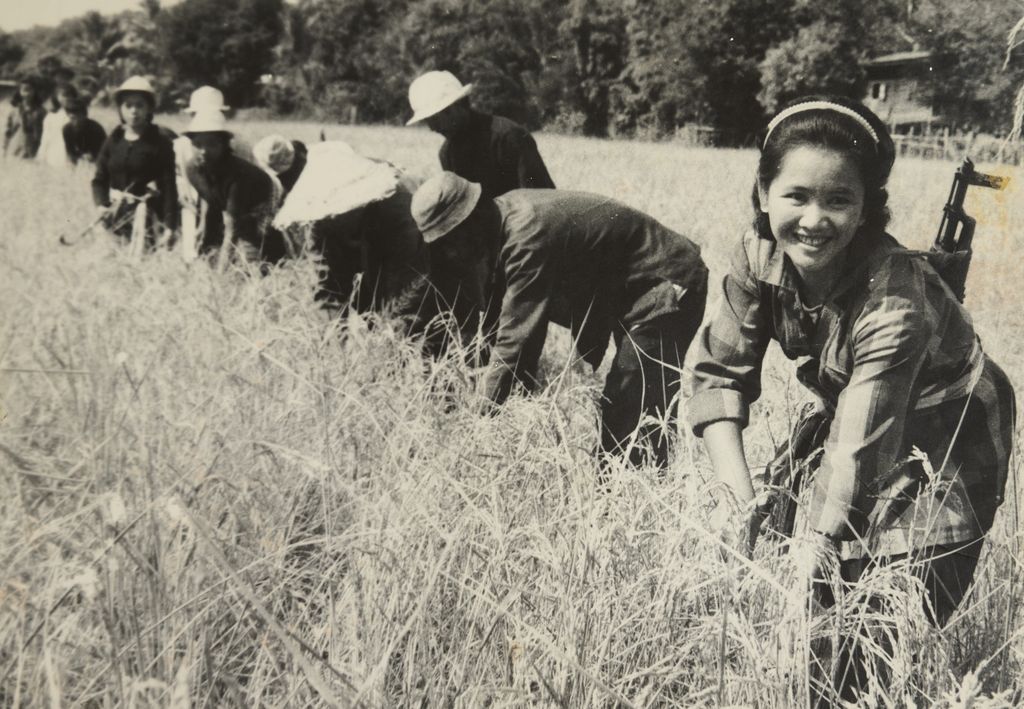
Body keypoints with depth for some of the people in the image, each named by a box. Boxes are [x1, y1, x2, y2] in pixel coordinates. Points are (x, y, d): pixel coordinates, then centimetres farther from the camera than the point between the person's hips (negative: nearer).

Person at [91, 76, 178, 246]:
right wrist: (101, 204, -8)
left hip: (145, 214, -4)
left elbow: (169, 186, -6)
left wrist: (169, 225, -12)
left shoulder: (159, 142, -3)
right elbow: (100, 179, 11)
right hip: (115, 212, 4)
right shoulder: (113, 140, 9)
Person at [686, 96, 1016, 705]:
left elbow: (860, 453, -36)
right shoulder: (760, 258, -19)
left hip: (945, 444, -5)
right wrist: (738, 492, -24)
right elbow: (721, 371, -14)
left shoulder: (895, 301, -35)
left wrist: (819, 544, -38)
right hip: (849, 414, 5)